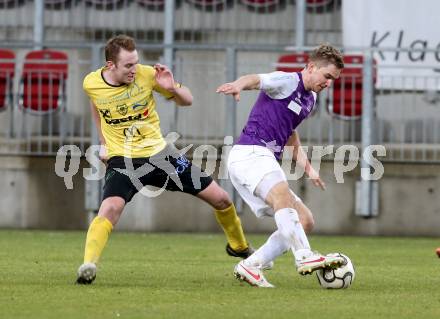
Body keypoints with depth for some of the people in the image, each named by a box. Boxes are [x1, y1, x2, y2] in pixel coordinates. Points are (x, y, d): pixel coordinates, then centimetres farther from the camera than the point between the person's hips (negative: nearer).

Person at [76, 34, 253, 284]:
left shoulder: (147, 75, -13)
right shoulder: (91, 83, -10)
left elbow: (187, 100, 0)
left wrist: (172, 88, -22)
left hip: (159, 152, 2)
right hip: (123, 159, -2)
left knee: (221, 199, 7)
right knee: (110, 208, -33)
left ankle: (239, 247, 34)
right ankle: (88, 266, -34)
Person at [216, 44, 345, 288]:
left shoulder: (310, 99, 21)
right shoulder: (288, 81, -6)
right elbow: (256, 80, -26)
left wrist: (308, 168, 22)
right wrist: (239, 85, -49)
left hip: (266, 163, 10)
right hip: (250, 154, -10)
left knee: (304, 221, 4)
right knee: (282, 195, -34)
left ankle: (250, 267, 2)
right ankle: (305, 257, -49)